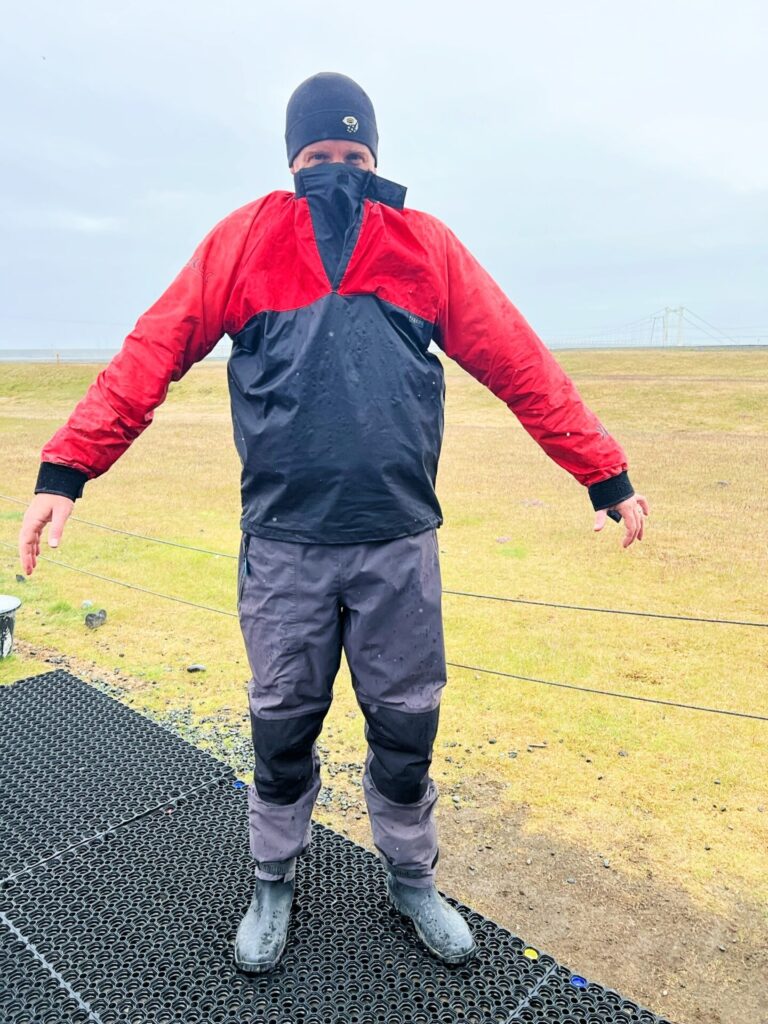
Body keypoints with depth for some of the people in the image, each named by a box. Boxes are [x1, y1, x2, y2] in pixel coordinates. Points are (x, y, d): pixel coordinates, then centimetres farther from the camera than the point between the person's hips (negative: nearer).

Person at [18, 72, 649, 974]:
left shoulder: (428, 246, 7)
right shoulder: (244, 239, 6)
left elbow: (523, 366, 5)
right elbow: (151, 352, 0)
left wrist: (606, 476, 4)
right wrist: (64, 470, -8)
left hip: (400, 544, 1)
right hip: (282, 546, 0)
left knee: (406, 728, 12)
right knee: (282, 728, 12)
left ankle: (411, 878, 39)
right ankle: (273, 884, 39)